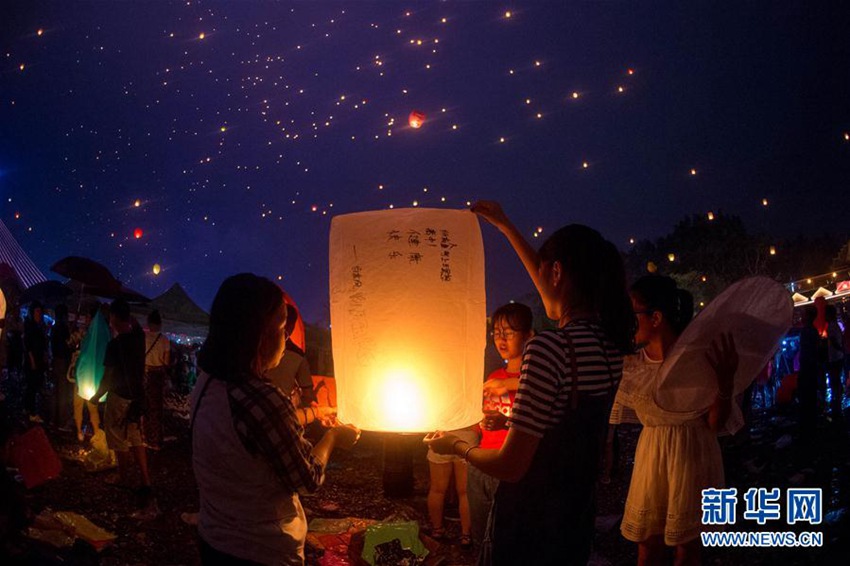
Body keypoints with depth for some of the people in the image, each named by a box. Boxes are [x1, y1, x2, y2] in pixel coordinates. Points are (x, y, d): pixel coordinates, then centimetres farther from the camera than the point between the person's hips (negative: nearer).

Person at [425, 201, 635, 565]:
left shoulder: (549, 347, -25)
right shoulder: (612, 343, -2)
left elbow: (510, 466, -22)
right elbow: (548, 287, 17)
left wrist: (456, 446, -3)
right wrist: (504, 226, 26)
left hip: (527, 530, -7)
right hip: (576, 525, 7)